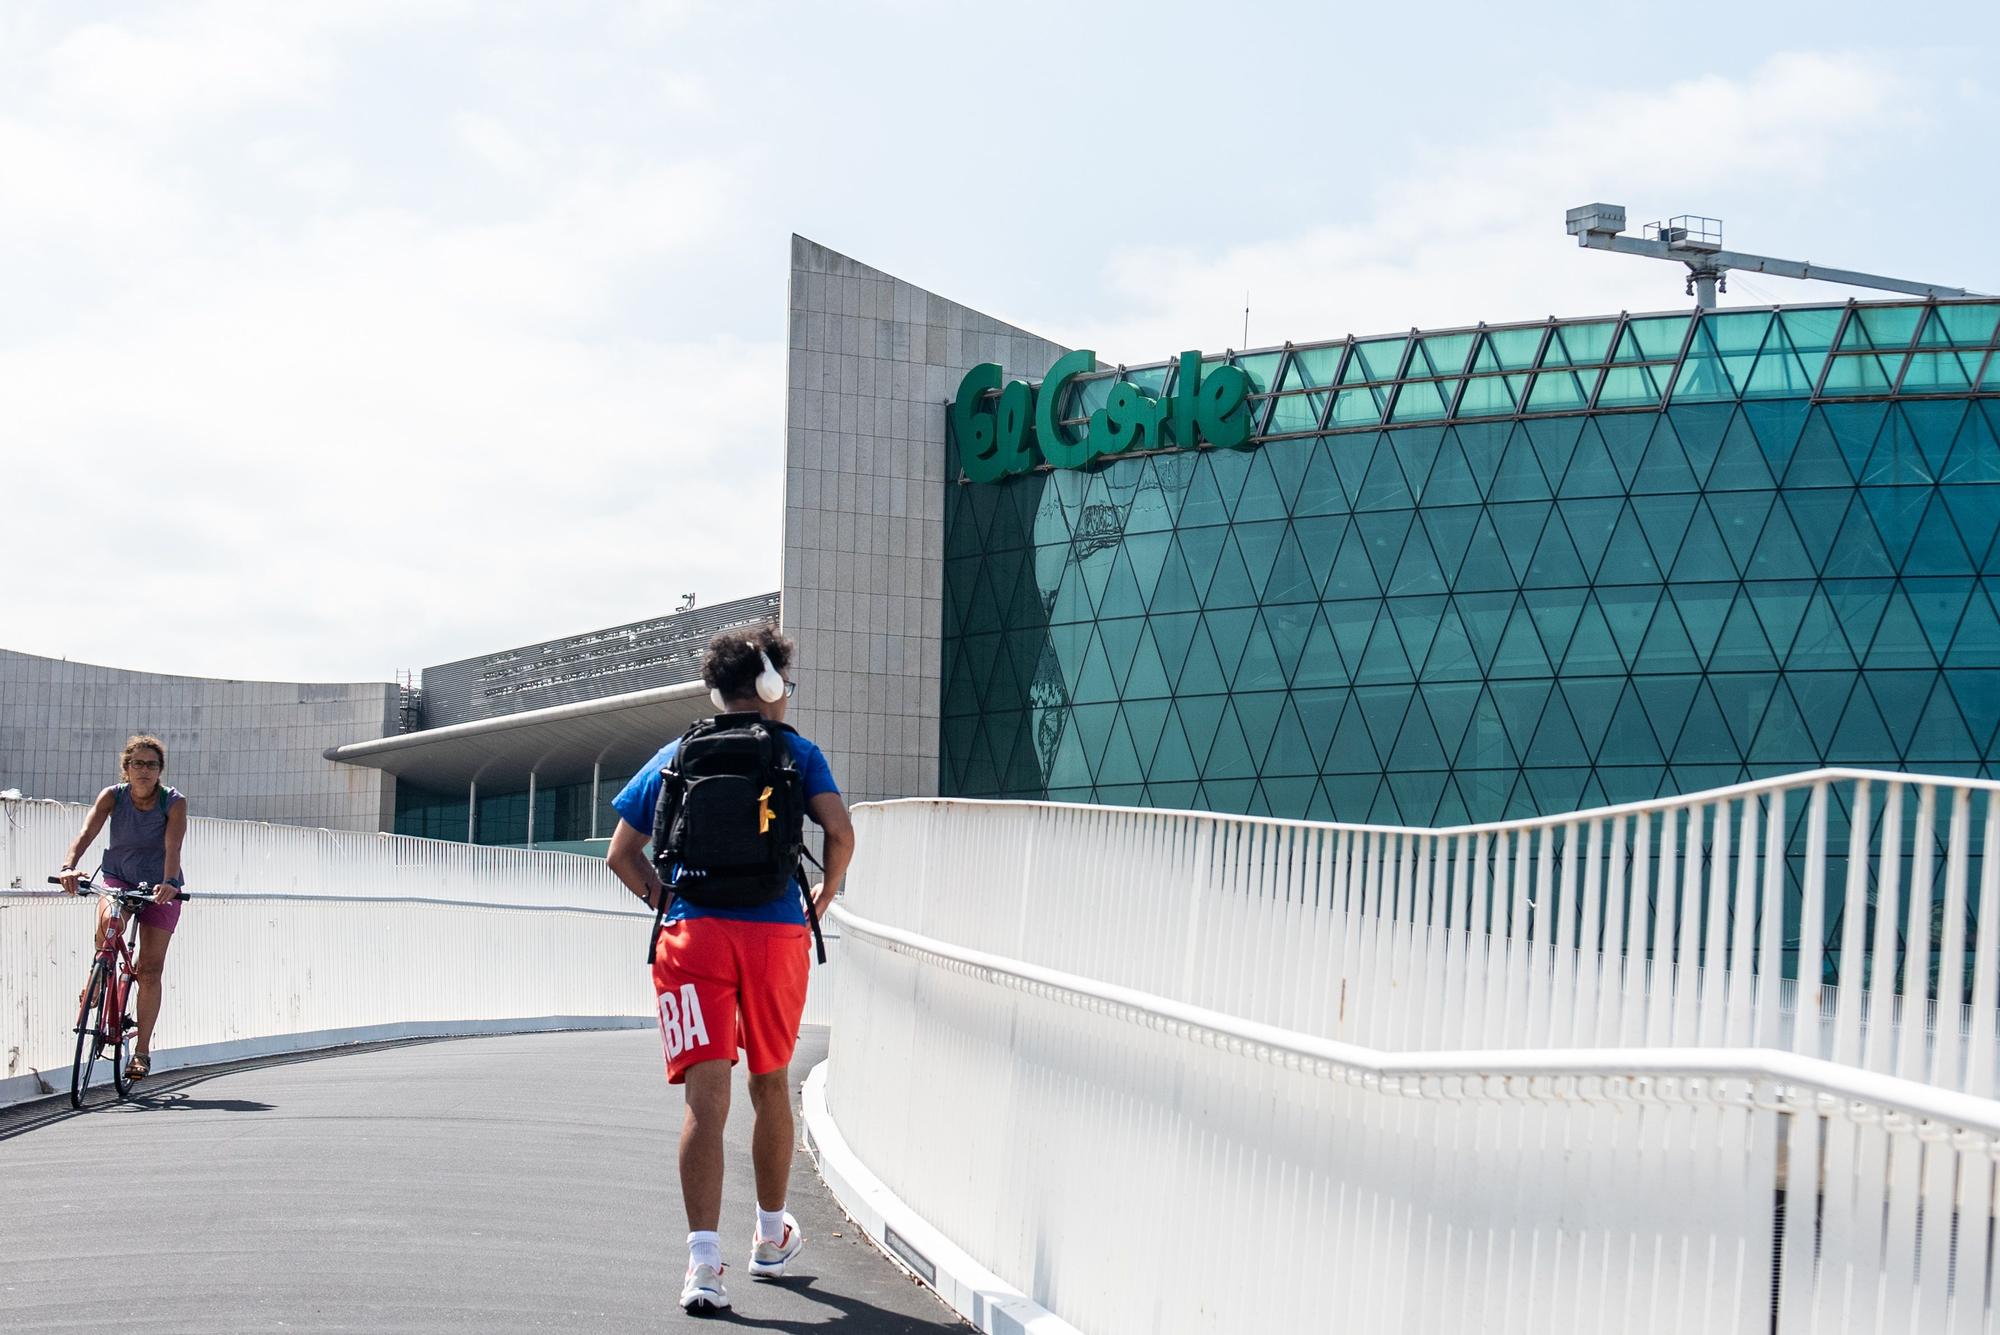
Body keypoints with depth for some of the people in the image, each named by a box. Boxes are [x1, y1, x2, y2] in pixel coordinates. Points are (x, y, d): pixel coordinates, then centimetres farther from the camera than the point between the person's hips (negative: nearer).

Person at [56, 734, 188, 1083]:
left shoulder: (174, 802, -13)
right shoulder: (112, 796, -9)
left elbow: (173, 847, -26)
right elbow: (86, 832, -22)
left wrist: (170, 882, -45)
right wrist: (69, 866, -41)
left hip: (159, 887, -1)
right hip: (117, 878, 1)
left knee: (150, 970, -7)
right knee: (109, 922, -35)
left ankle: (142, 1050, 2)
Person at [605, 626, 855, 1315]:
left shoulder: (675, 755, 14)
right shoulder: (795, 752, 8)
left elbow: (621, 854, 12)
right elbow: (840, 832, -7)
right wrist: (825, 894, 10)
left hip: (694, 931, 0)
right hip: (777, 932, 0)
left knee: (706, 1096, -8)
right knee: (770, 1083, 18)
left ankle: (703, 1261, -21)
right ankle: (771, 1238, 32)